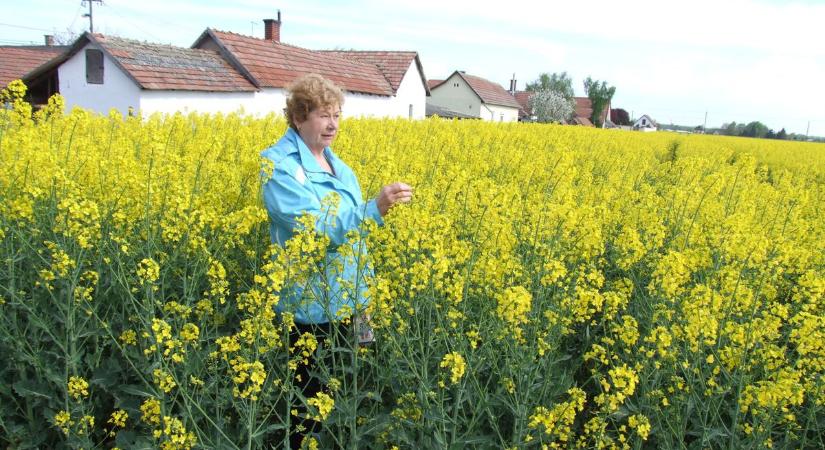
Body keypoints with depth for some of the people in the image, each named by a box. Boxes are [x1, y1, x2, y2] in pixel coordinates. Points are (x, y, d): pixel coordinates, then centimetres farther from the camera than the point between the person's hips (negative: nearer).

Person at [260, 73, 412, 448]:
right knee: (306, 393, 4)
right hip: (308, 308, -8)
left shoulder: (335, 163, 10)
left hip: (345, 303, 8)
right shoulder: (279, 164, -16)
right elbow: (315, 229, -27)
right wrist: (374, 209, -35)